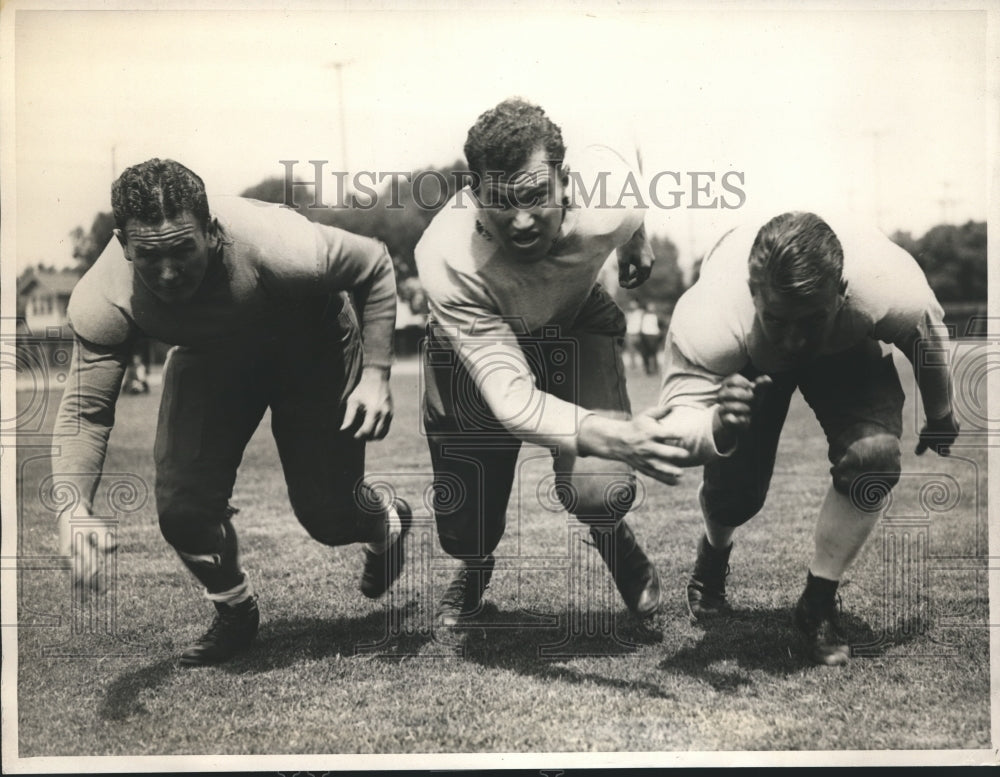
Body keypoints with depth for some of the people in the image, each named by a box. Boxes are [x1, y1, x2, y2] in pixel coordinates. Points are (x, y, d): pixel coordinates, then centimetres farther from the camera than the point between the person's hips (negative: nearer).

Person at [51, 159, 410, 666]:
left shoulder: (276, 247, -42)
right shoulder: (101, 300, -33)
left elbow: (375, 266, -23)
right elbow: (84, 412, -26)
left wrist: (376, 375, -30)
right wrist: (74, 514, -43)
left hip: (312, 348, -2)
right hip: (209, 357, 3)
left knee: (328, 516, -1)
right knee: (181, 506, -14)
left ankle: (388, 527, 39)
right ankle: (235, 612, 19)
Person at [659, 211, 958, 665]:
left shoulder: (895, 292, -39)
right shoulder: (706, 320, -44)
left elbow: (928, 345, -15)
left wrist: (940, 418, 4)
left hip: (845, 353, 1)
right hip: (747, 361, -1)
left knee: (875, 453, -26)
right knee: (732, 491, -13)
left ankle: (818, 603, -2)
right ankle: (714, 557, 29)